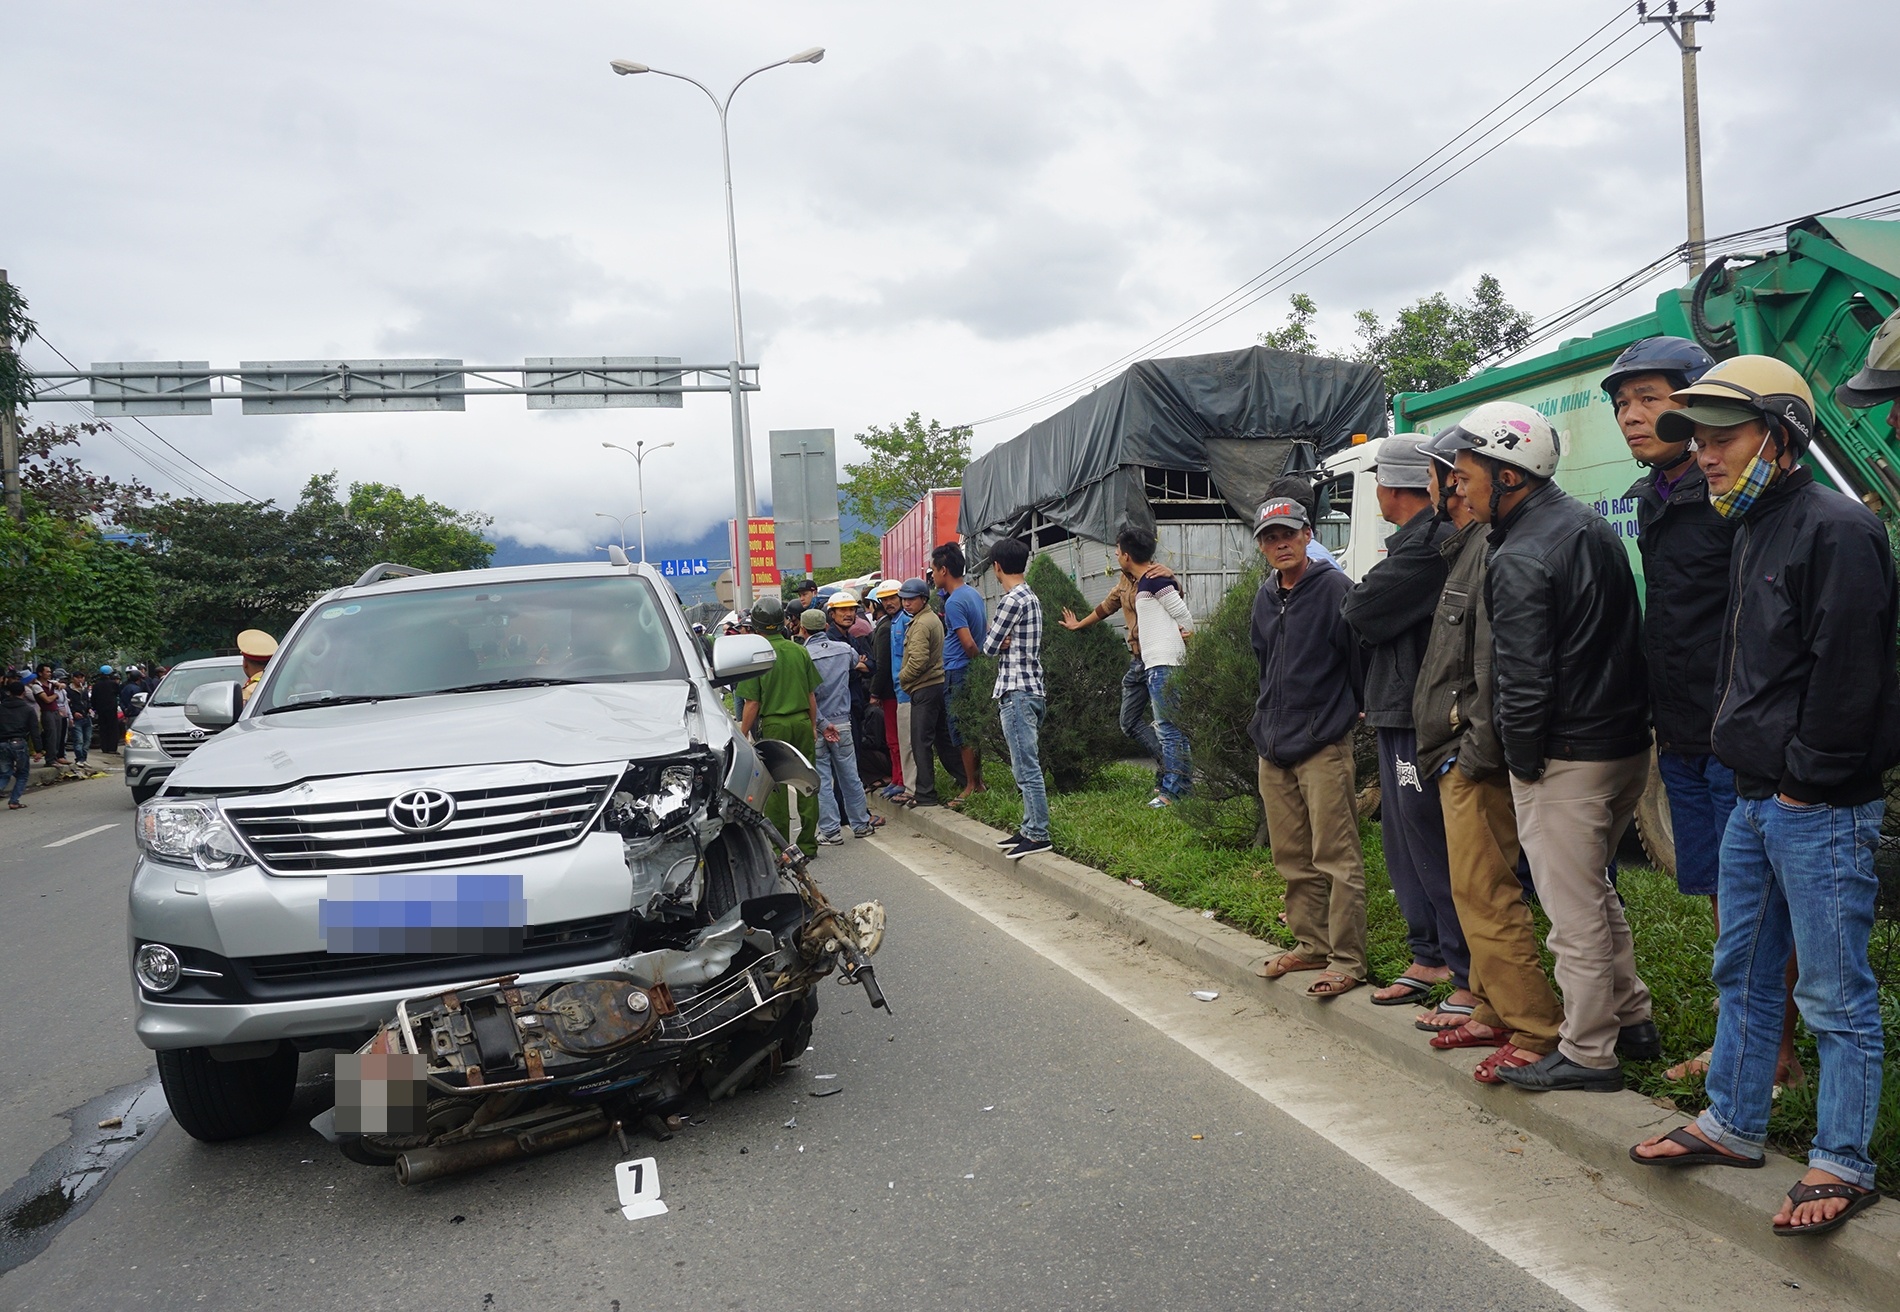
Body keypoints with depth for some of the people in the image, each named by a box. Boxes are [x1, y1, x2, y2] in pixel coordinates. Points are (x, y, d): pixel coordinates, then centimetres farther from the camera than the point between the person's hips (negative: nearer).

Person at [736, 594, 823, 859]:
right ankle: (808, 844, 14)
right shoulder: (799, 651, 2)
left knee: (775, 787, 5)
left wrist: (743, 734, 0)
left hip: (774, 725, -3)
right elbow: (812, 696, 6)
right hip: (802, 721, 3)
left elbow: (753, 703, -10)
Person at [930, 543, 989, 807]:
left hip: (958, 673, -9)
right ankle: (978, 781, 22)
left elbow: (968, 644, -22)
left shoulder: (954, 602, -19)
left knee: (961, 732, -1)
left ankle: (971, 787, 4)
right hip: (973, 670, 9)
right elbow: (987, 630, 18)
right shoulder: (973, 593, 10)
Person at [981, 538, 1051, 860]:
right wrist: (1005, 640, -4)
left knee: (1027, 769, -8)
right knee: (1026, 768, 14)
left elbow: (989, 647, -10)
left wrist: (999, 641, 8)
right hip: (1031, 689, 10)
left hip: (1017, 692, -10)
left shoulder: (1013, 600, -14)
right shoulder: (1031, 597, 17)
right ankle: (1030, 828, 18)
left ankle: (1038, 836, -6)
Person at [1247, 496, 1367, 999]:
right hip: (1272, 745, 7)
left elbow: (1362, 656, -10)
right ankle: (1310, 944, 25)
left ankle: (1347, 960, 1)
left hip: (1323, 745, -7)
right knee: (1292, 857, 14)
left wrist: (1352, 710, -3)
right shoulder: (1265, 596, 13)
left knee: (1336, 858, -5)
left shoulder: (1334, 588, -10)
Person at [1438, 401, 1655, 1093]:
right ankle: (1632, 1019, 34)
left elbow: (1524, 682, -23)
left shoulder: (1520, 560, -20)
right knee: (1595, 887, 24)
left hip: (1565, 758, -10)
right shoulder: (1590, 524, 9)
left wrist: (1523, 760, -9)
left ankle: (1587, 1054, 14)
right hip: (1628, 743, 10)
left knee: (1574, 911, 3)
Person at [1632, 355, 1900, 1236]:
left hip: (1822, 809, -10)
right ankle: (1733, 1124, 31)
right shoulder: (1753, 532, 15)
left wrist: (1809, 774, -14)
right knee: (1743, 973, 18)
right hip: (1755, 800, 10)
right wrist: (1745, 757, 13)